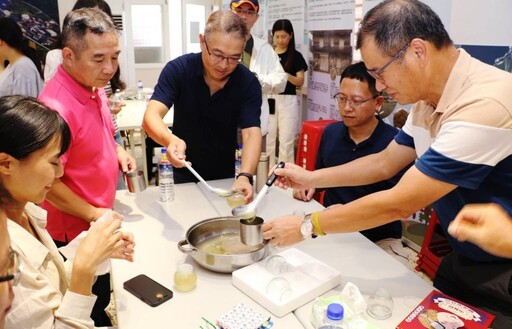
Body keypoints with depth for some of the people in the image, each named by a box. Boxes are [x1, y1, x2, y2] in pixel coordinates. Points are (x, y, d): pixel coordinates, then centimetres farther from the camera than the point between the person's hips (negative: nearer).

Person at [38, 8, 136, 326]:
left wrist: (118, 151, -2)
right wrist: (93, 214, -18)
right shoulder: (57, 106, -30)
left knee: (101, 295, 29)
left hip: (101, 218, 8)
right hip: (76, 231, -8)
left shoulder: (94, 86, -3)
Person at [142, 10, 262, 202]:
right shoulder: (178, 69, -18)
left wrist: (245, 176, -43)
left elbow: (252, 134, -24)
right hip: (182, 175, 0)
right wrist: (171, 140, -50)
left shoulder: (248, 83, -17)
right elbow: (151, 116, -27)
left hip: (225, 177, 1)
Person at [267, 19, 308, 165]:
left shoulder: (296, 56, 2)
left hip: (288, 101, -3)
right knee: (268, 139, 5)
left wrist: (285, 75, -19)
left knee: (286, 141, -2)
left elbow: (300, 82, -3)